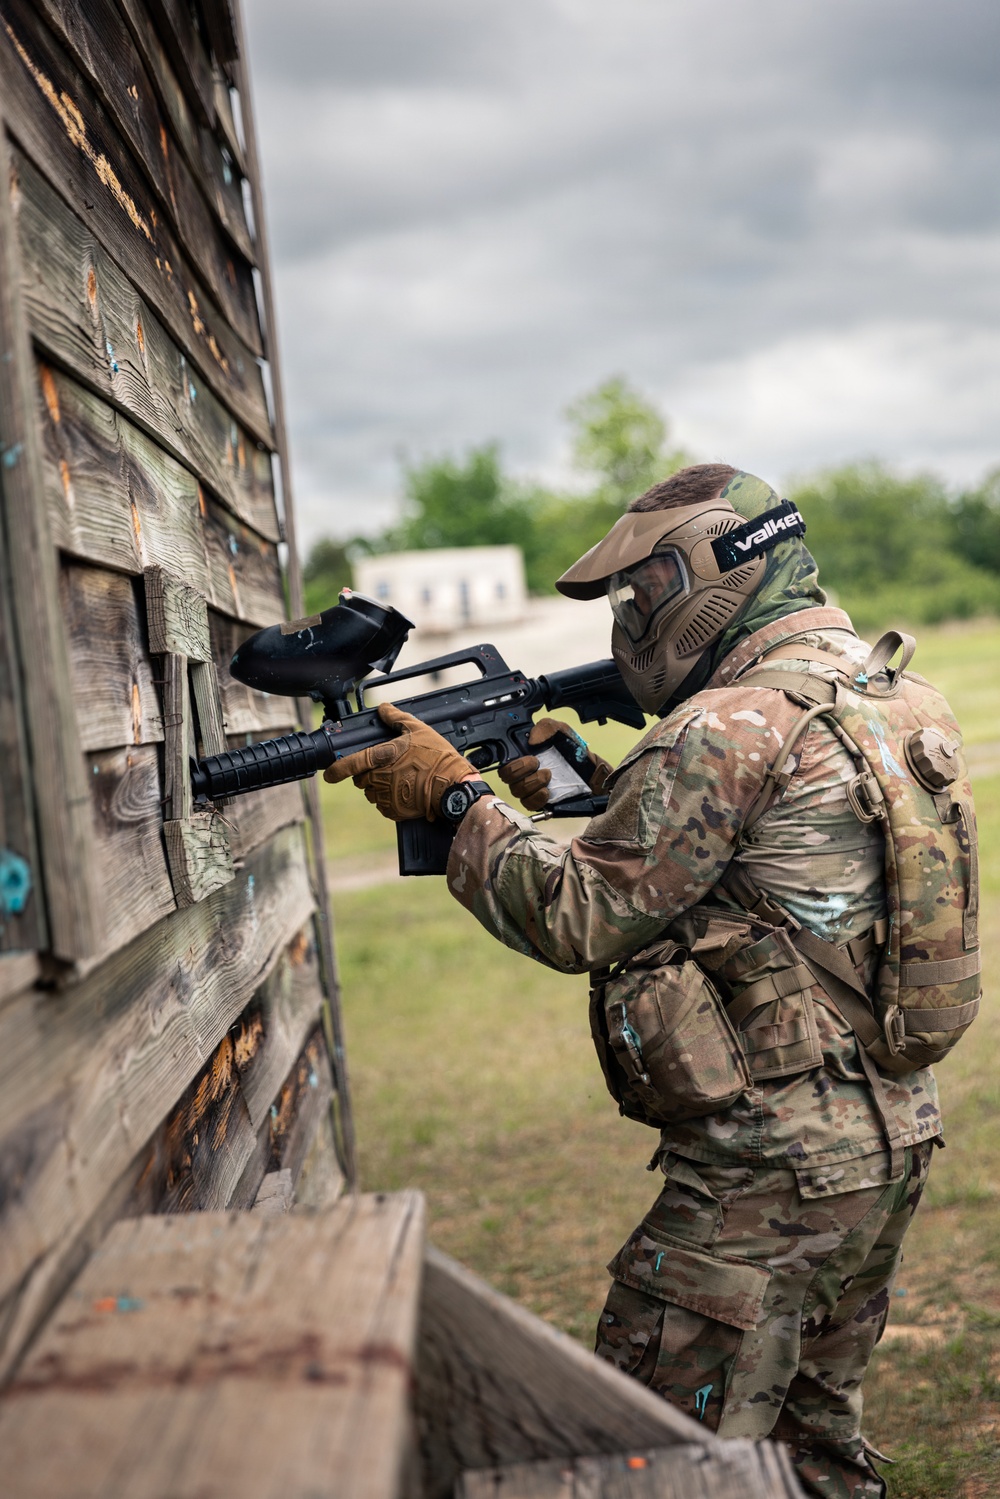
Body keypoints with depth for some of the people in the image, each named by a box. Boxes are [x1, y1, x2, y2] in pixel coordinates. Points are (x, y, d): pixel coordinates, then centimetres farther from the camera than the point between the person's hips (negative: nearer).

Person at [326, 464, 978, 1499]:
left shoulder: (728, 731, -20)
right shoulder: (872, 688, 10)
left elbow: (580, 918, -16)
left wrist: (454, 792, -7)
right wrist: (588, 781, 8)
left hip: (772, 1170, -10)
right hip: (888, 1141, 10)